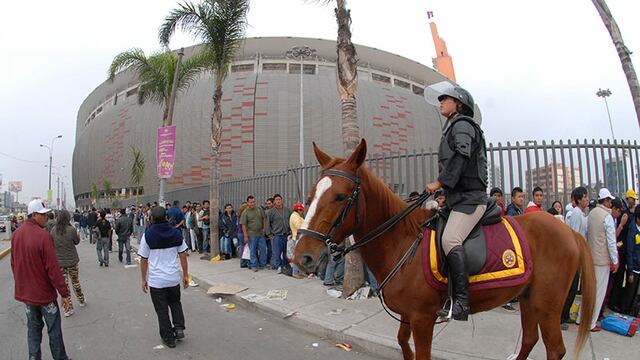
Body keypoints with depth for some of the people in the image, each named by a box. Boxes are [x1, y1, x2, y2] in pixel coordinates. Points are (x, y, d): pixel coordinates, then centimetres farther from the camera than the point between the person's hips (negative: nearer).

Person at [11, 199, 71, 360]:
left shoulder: (16, 234, 0)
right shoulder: (43, 235, -23)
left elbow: (14, 264, 10)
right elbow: (53, 268, -23)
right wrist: (64, 293, -17)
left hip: (24, 292, 7)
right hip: (44, 293, -7)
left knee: (33, 327, 18)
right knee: (54, 329, 7)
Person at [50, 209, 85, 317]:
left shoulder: (53, 230, -8)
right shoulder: (71, 230, -16)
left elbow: (51, 244, 5)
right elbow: (77, 242, 1)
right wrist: (77, 234, 18)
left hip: (59, 261, 1)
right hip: (71, 261, -1)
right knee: (75, 281, 18)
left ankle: (67, 309, 13)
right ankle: (81, 301, 34)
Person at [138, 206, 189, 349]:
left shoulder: (147, 235, -10)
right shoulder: (176, 233, -3)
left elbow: (144, 260, -6)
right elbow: (183, 256, 1)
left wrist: (144, 279, 6)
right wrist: (185, 275, 10)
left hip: (156, 280, -2)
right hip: (174, 278, 2)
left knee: (162, 310, 11)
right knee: (175, 303, 25)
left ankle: (169, 338, 20)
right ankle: (179, 328, 11)